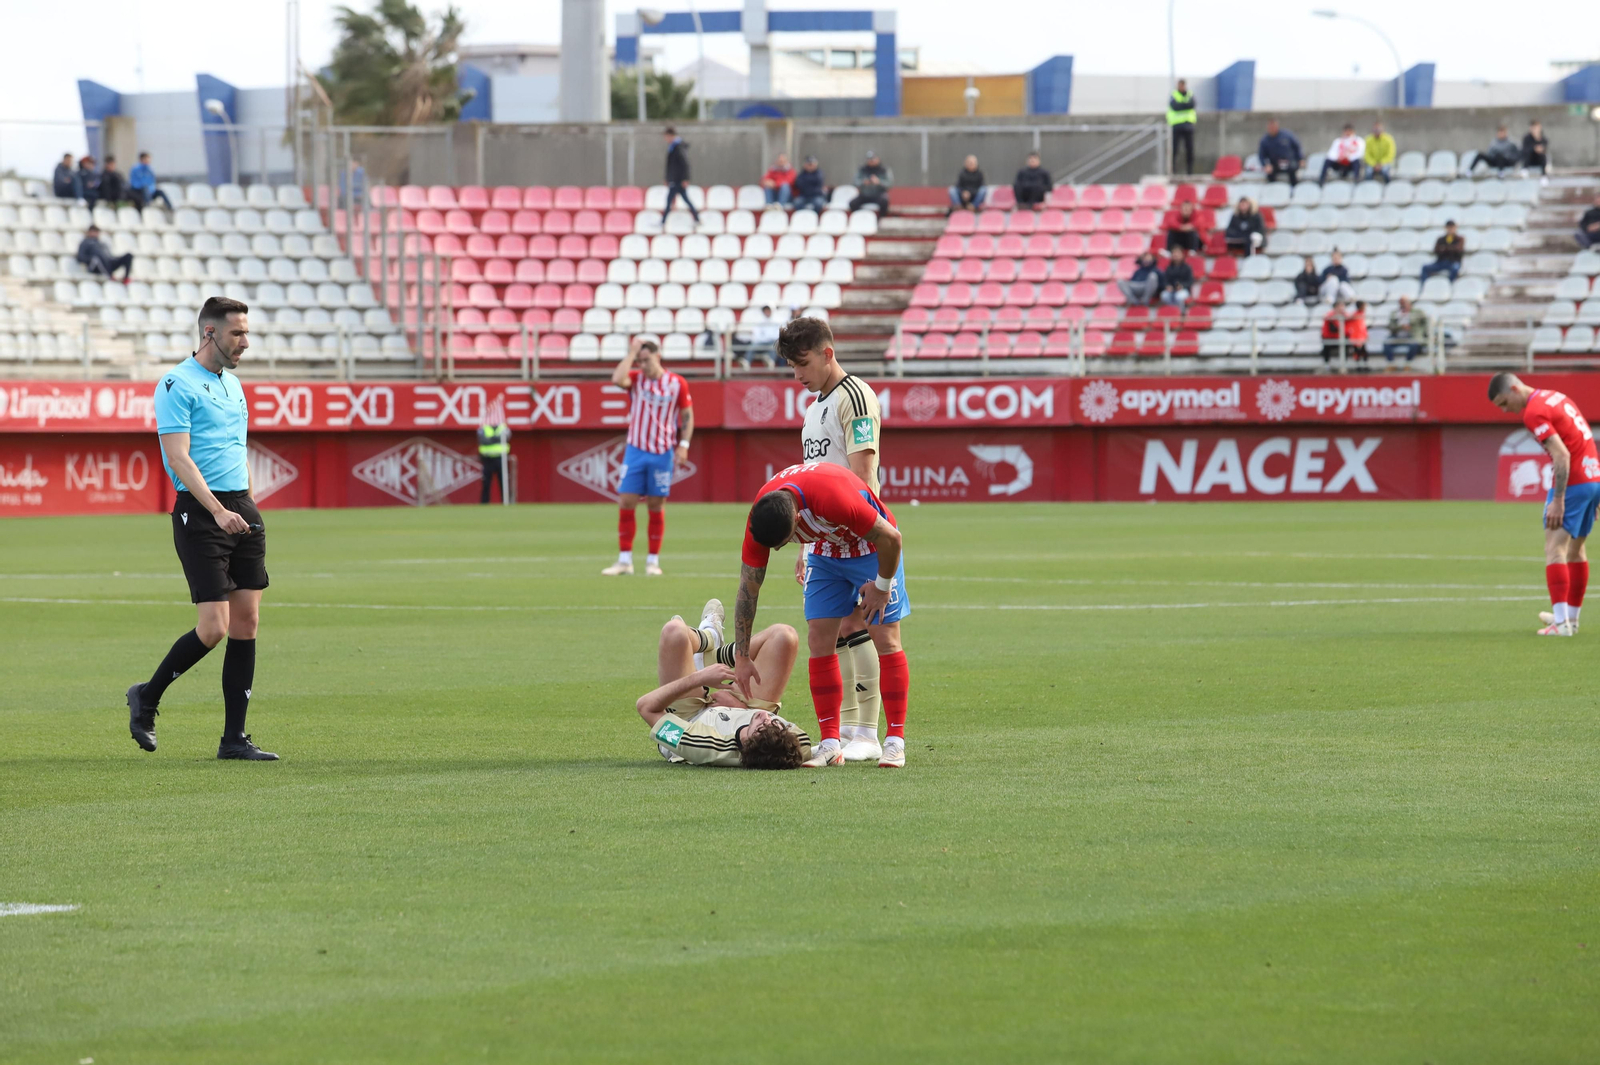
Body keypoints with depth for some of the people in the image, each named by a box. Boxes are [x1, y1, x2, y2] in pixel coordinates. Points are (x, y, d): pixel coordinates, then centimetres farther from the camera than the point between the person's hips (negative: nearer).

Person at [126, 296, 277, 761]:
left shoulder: (232, 383, 17)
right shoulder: (177, 386, -9)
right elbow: (179, 458, -16)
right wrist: (218, 511, -25)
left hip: (242, 509, 8)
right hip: (200, 512, -8)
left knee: (246, 622, 2)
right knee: (213, 627, -12)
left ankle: (234, 738, 5)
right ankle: (147, 698, 11)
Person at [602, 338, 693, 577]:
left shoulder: (677, 384, -1)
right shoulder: (636, 379, 2)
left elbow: (687, 416, 5)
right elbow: (617, 379, -20)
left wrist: (683, 445, -5)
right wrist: (631, 353, -13)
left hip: (662, 453, -1)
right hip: (635, 450, 1)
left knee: (656, 506, 2)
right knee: (626, 504, -4)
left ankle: (653, 561, 10)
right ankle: (624, 560, 3)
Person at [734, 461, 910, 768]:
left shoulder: (834, 498, -42)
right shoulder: (760, 518, -24)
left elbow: (890, 536, -28)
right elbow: (748, 589, -13)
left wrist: (882, 586, -14)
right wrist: (742, 657, -11)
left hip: (873, 549, -5)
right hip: (825, 554, 5)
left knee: (886, 639, -10)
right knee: (819, 641, -7)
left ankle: (895, 743, -5)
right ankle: (830, 744, -2)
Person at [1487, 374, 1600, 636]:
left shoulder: (1533, 412, -13)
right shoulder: (1556, 397, 15)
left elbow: (1562, 455, -22)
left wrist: (1558, 500, -21)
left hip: (1572, 483, -9)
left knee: (1554, 548, -11)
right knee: (1575, 549, 20)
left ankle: (1561, 623, -20)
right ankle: (1571, 616, 30)